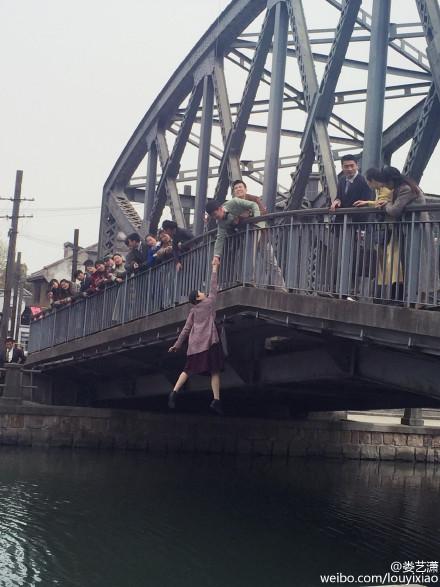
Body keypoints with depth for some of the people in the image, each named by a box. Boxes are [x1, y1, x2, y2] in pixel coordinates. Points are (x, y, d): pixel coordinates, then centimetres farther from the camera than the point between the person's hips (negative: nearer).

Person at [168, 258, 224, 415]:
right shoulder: (209, 302, 6)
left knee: (188, 369, 10)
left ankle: (174, 392, -7)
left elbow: (186, 329, 15)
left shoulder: (193, 311, 18)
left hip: (195, 343, 5)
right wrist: (215, 268, 19)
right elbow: (213, 288, 12)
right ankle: (216, 399, -16)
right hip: (209, 341, -5)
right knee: (214, 370, -6)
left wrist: (177, 344, 18)